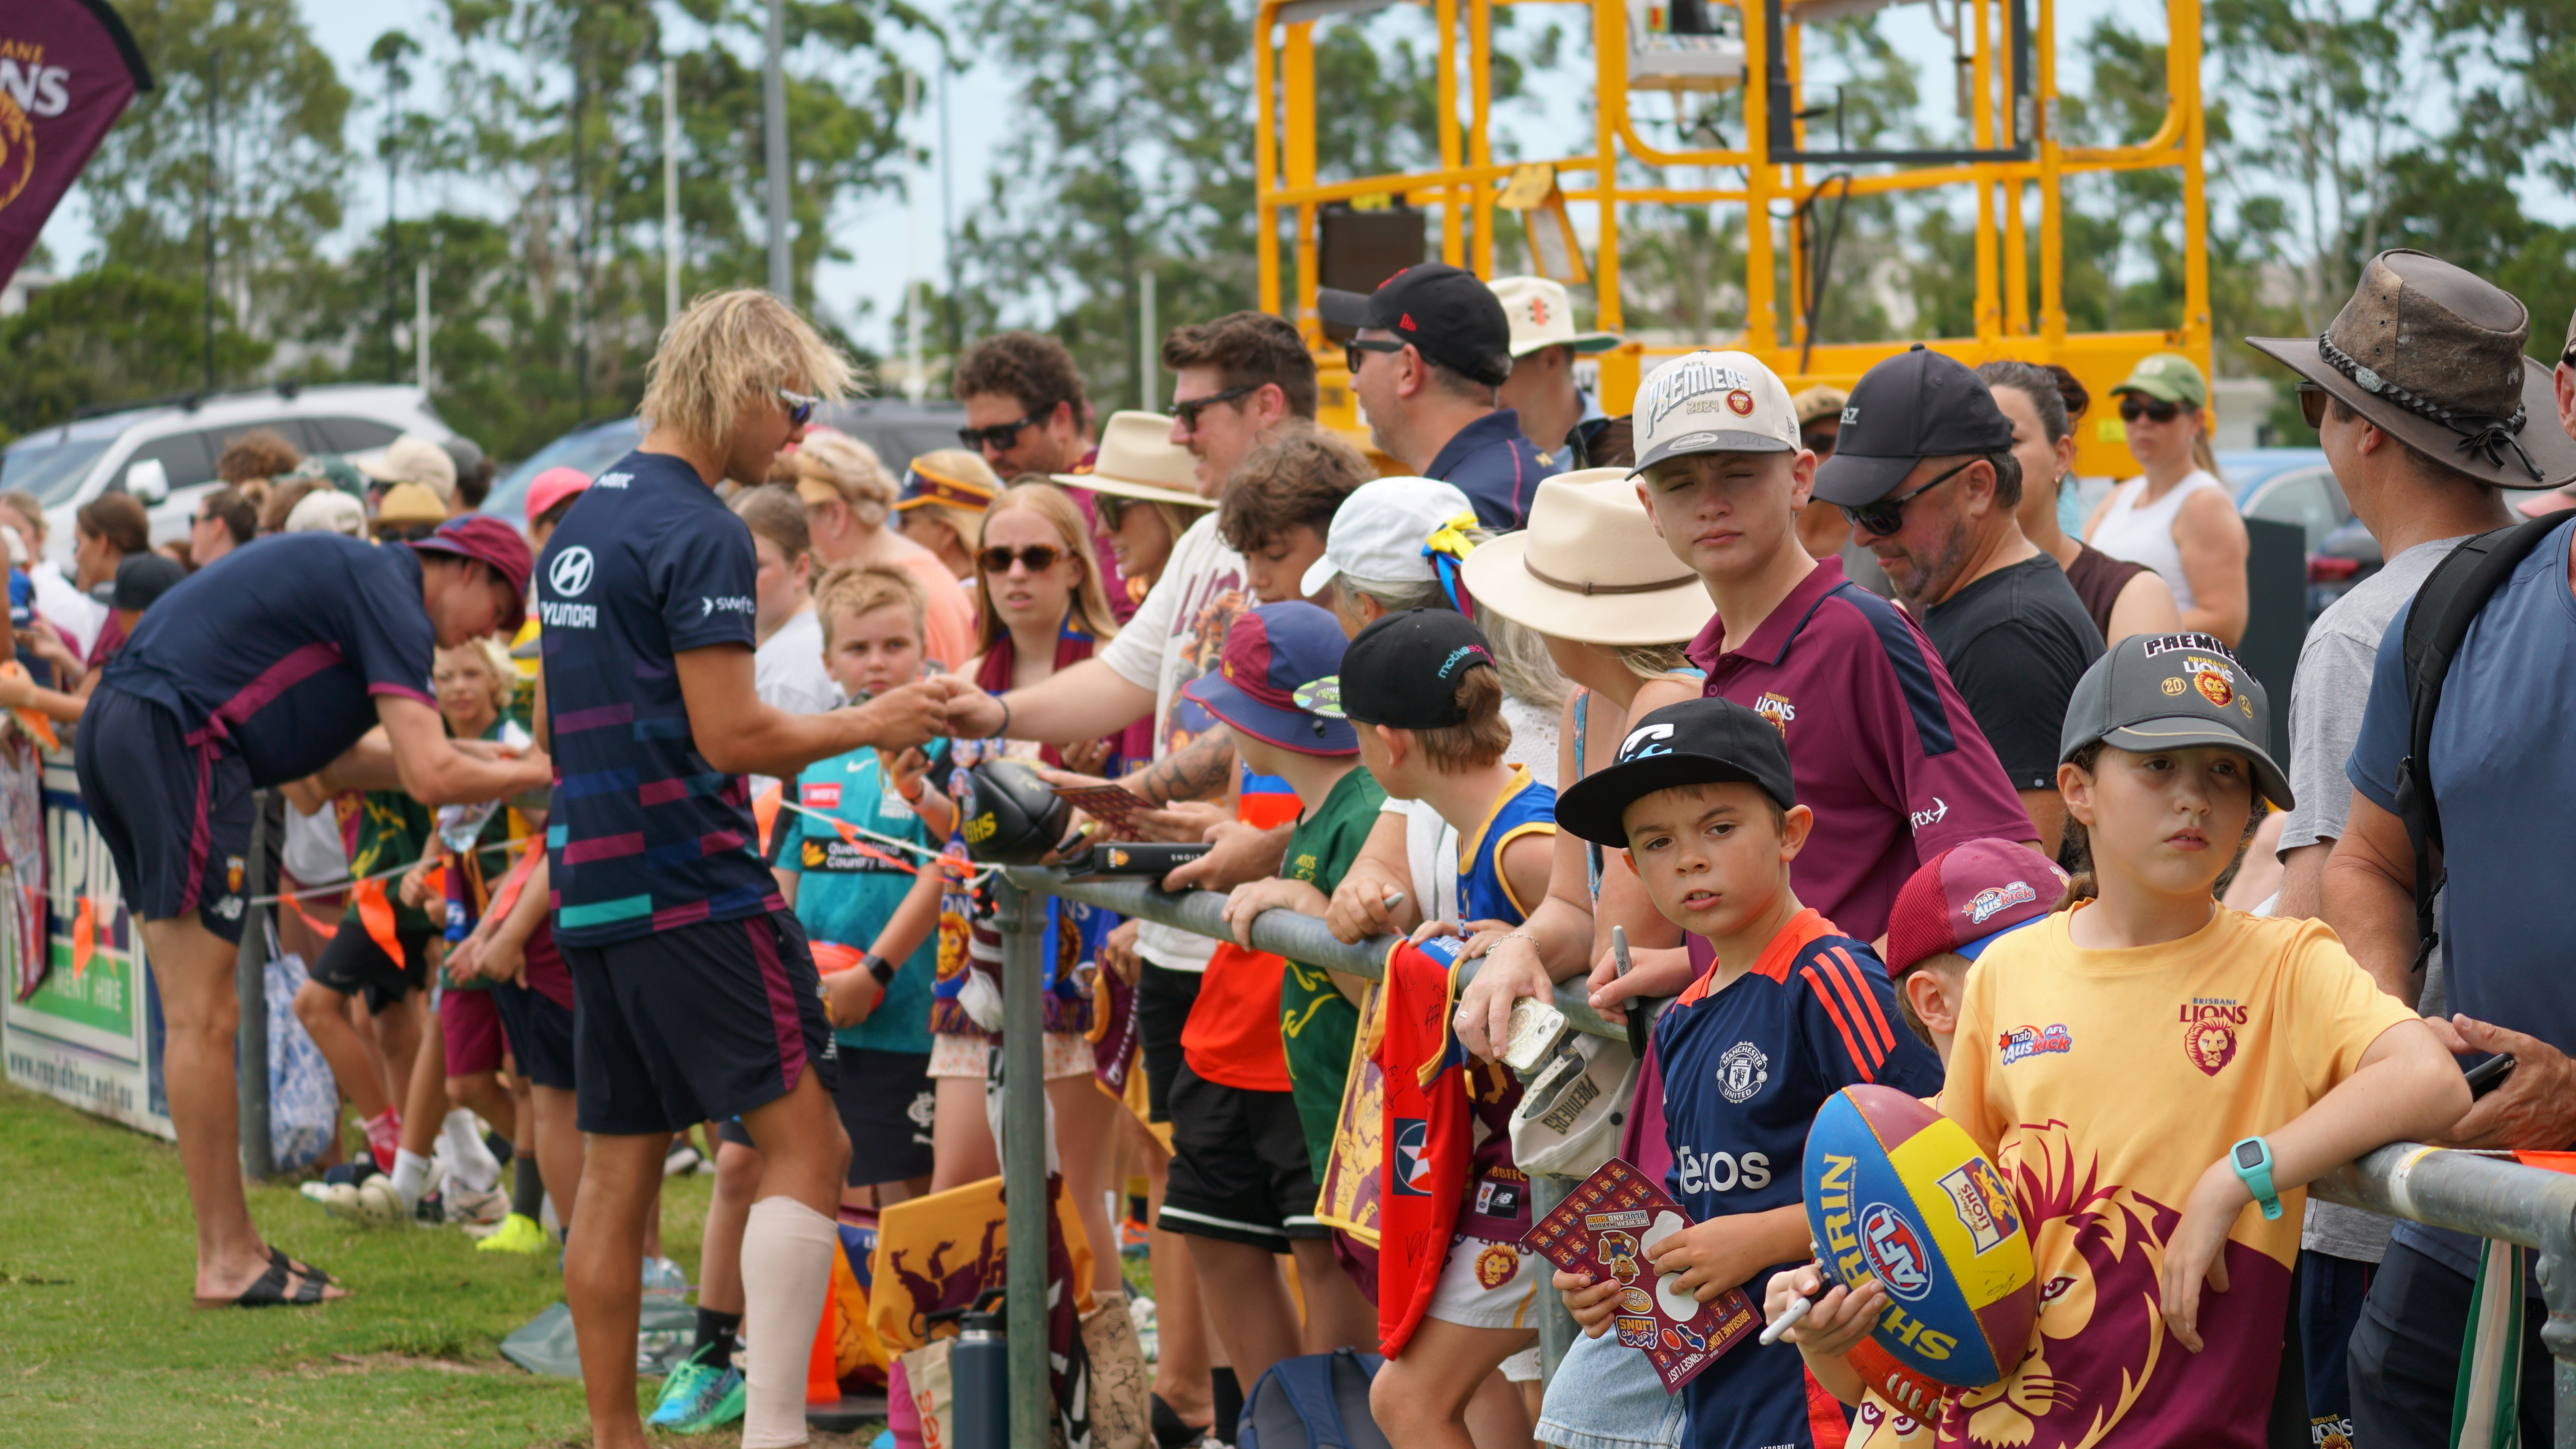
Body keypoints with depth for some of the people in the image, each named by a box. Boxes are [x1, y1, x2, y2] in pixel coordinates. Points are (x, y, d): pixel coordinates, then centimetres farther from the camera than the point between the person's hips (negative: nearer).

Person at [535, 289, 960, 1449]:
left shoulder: (583, 520, 16)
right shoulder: (700, 533, -13)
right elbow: (730, 735, -18)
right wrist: (868, 725, -6)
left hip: (592, 887, 9)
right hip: (695, 889, -9)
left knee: (617, 1173, 9)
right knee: (805, 1142, -6)